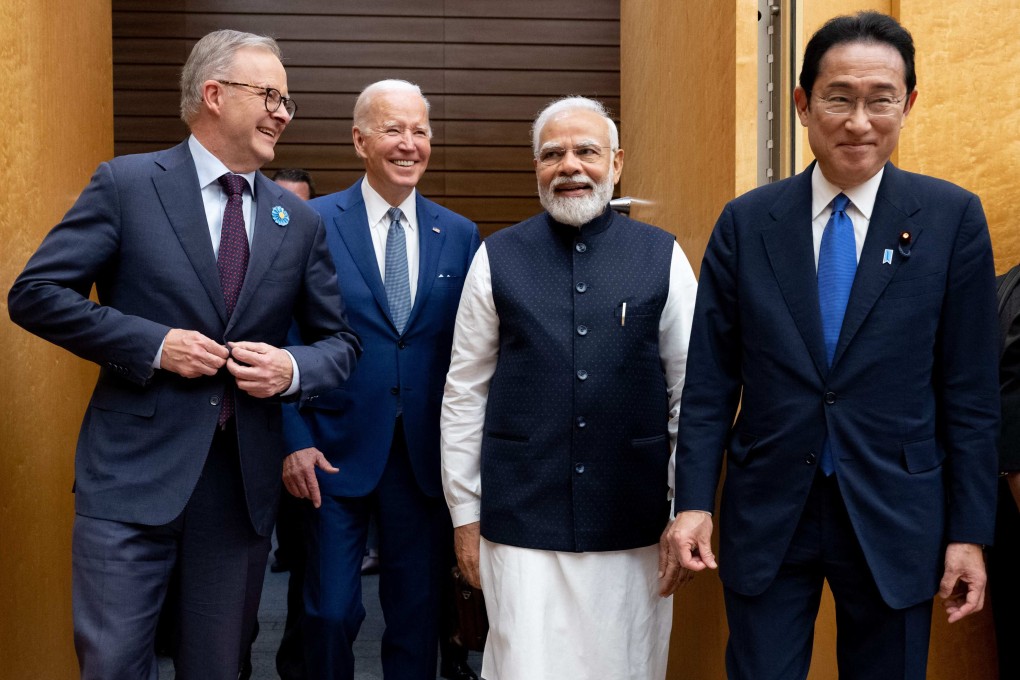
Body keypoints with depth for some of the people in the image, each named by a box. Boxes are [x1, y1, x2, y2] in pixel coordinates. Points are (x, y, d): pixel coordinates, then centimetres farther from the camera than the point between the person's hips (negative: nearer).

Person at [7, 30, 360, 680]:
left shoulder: (299, 220, 8)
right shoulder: (126, 184, -3)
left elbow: (340, 341, 13)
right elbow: (35, 292, -6)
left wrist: (293, 369, -9)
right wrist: (152, 344, -15)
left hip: (244, 481, 4)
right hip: (134, 472, -3)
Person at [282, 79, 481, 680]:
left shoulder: (460, 235, 6)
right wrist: (296, 440, -9)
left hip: (427, 456, 3)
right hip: (338, 452, -2)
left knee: (418, 614, 12)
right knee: (332, 611, 2)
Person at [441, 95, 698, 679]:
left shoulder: (663, 258, 1)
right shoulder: (498, 259, 1)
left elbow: (688, 391, 3)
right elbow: (464, 395, 3)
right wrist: (465, 516, 4)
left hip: (635, 528, 1)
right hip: (522, 526, 0)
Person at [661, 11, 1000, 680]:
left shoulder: (952, 217, -3)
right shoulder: (746, 222, 0)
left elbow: (970, 390, -2)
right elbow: (711, 379, 1)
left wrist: (969, 531, -3)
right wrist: (694, 501, -5)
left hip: (894, 522, 0)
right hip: (765, 518, 1)